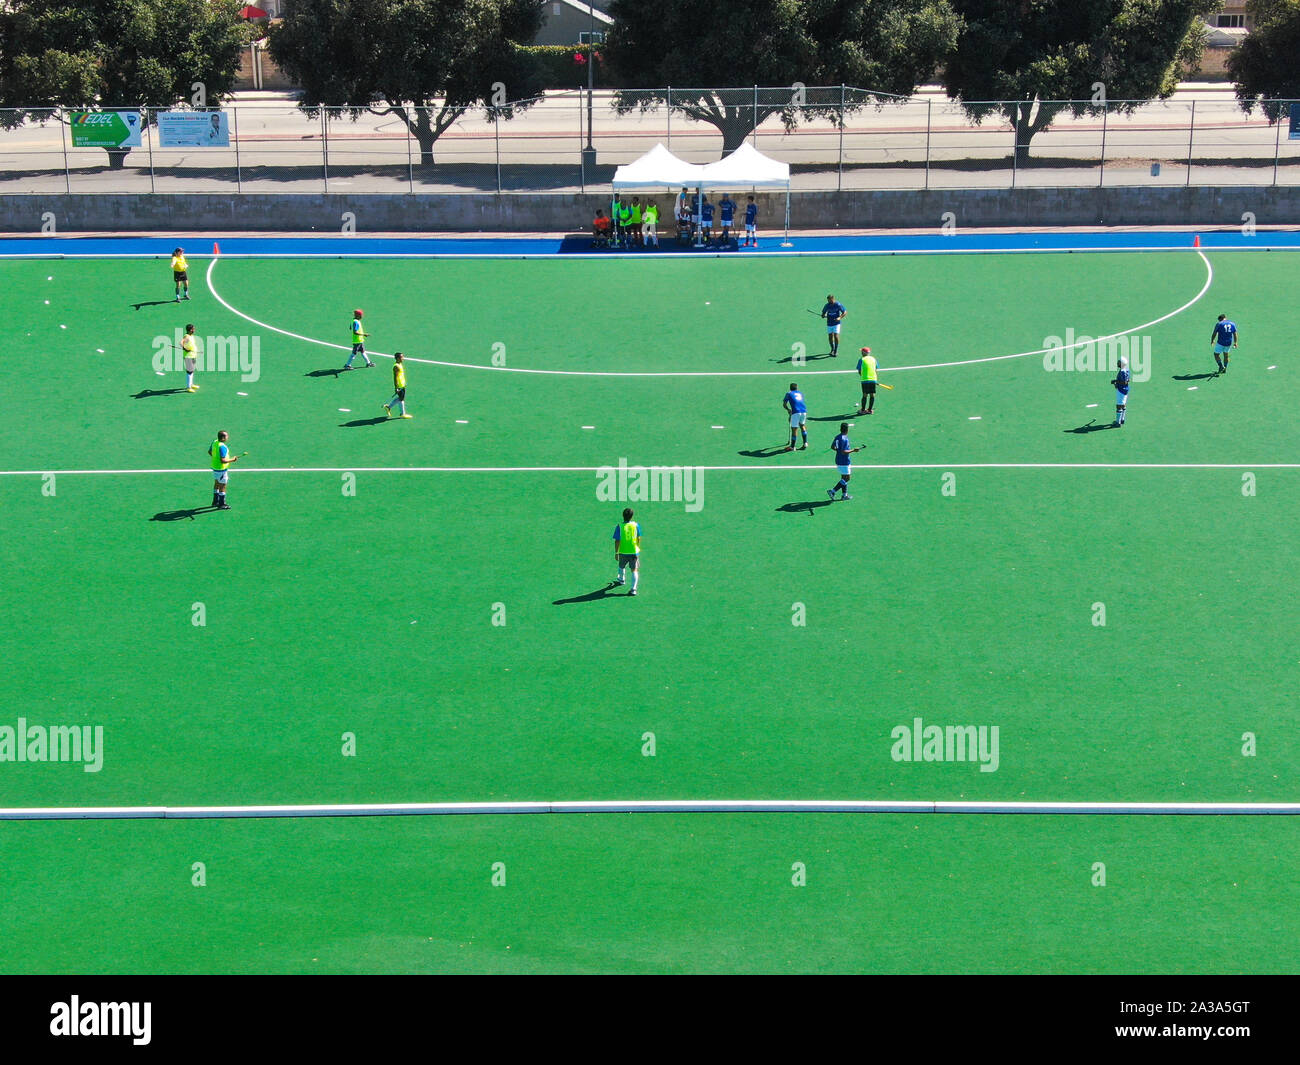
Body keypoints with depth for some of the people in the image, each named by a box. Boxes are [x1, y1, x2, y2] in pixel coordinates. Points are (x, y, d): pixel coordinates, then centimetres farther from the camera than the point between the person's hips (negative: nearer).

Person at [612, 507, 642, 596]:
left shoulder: (619, 526, -12)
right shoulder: (636, 525, -7)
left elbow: (617, 541, -13)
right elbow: (639, 538, 3)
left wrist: (616, 553, -5)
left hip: (623, 552, 0)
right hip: (634, 551, 0)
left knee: (621, 566, 27)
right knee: (634, 570, 3)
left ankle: (621, 579, 52)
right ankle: (633, 589, -6)